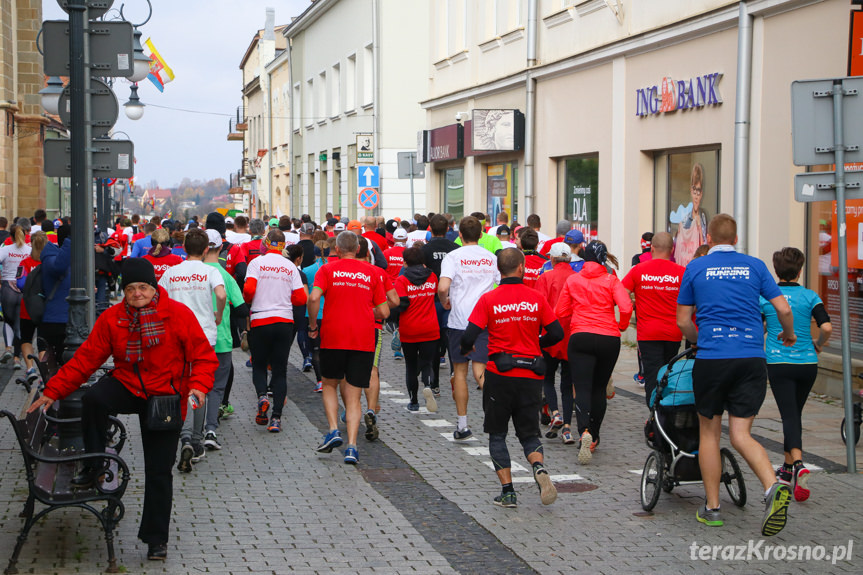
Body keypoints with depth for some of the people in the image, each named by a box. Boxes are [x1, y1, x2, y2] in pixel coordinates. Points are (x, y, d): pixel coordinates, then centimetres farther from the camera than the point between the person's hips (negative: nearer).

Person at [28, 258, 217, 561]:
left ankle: (156, 538, 17)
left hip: (165, 397, -2)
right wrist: (53, 391, -6)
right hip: (126, 386, 2)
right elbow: (86, 357, 0)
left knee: (159, 470, 1)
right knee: (93, 397, -32)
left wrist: (198, 385, -25)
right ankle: (94, 465, -9)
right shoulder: (112, 318, -2)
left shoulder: (178, 314, -10)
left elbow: (204, 355, -7)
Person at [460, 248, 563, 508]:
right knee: (529, 434, 13)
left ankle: (507, 491, 4)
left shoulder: (488, 299, -6)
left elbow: (469, 337, -10)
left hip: (499, 374, -2)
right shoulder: (536, 299, 1)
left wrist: (464, 349, 13)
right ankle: (539, 467, -17)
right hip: (531, 375, 2)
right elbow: (557, 333, 2)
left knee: (497, 435, 12)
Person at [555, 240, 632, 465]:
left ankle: (585, 432, -33)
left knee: (582, 388, -8)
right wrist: (620, 327, 8)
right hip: (609, 339, 1)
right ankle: (594, 438, 22)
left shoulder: (572, 280, 7)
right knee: (599, 388, 15)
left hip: (580, 337, -1)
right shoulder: (611, 280, 3)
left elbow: (560, 312, 8)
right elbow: (626, 308, -10)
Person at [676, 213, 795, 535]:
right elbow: (784, 309, 6)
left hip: (712, 359, -2)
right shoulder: (754, 266, 9)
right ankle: (773, 487, -22)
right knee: (741, 435, 3)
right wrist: (789, 335, 26)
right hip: (752, 359, 2)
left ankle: (712, 508, 14)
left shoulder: (696, 268, 6)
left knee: (709, 432, 12)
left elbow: (683, 321, 9)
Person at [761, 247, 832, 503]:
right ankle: (788, 468, 28)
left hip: (778, 364, -2)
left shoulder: (765, 297, -3)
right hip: (807, 364, 2)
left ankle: (798, 464, -30)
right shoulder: (810, 296, -2)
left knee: (789, 415, -6)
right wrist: (818, 345, 8)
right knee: (794, 414, 18)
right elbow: (827, 327, -12)